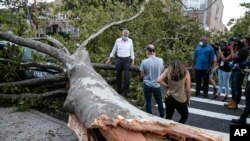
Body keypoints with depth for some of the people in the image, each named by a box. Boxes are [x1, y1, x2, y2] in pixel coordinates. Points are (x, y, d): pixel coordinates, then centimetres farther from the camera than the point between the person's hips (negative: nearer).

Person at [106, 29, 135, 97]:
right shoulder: (118, 40, 3)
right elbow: (114, 50, 11)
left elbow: (132, 51, 9)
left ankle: (125, 92, 3)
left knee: (126, 76, -8)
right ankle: (119, 90, 25)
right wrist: (109, 59, 11)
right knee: (118, 76, 8)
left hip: (127, 60, -1)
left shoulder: (130, 41, 4)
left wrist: (132, 61, 5)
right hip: (119, 59, 1)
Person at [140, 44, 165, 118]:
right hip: (157, 85, 3)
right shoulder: (160, 60, -9)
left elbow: (142, 75, -7)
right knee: (159, 101, 21)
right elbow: (161, 72, 5)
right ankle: (162, 116, 36)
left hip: (147, 85, -2)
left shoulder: (144, 62, -17)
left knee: (148, 102, 12)